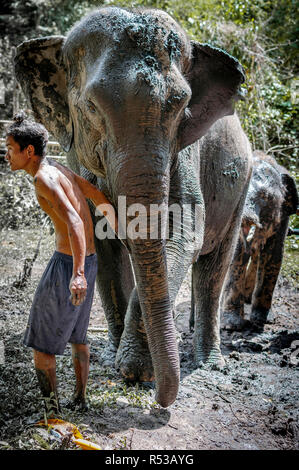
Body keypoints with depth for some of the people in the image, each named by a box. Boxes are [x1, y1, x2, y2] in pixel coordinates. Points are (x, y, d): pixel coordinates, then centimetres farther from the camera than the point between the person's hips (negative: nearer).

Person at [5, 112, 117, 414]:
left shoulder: (44, 177, -17)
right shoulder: (61, 170, 12)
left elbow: (74, 221, -30)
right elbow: (102, 199, 20)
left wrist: (77, 274, -39)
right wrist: (116, 232, 35)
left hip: (67, 264, -9)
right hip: (88, 261, 9)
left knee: (40, 341, 5)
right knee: (76, 334, 22)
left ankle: (51, 409, 14)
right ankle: (80, 400, 32)